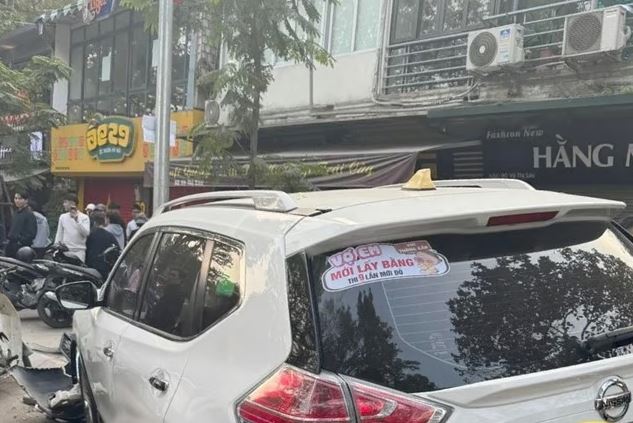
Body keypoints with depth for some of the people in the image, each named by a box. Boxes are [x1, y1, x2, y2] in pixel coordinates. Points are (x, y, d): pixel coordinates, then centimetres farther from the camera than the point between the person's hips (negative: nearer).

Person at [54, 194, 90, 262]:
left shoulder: (84, 217, -1)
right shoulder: (63, 217, 12)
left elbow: (86, 233, -13)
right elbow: (59, 234, 16)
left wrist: (77, 220, -18)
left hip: (79, 251, -4)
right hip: (65, 250, 4)